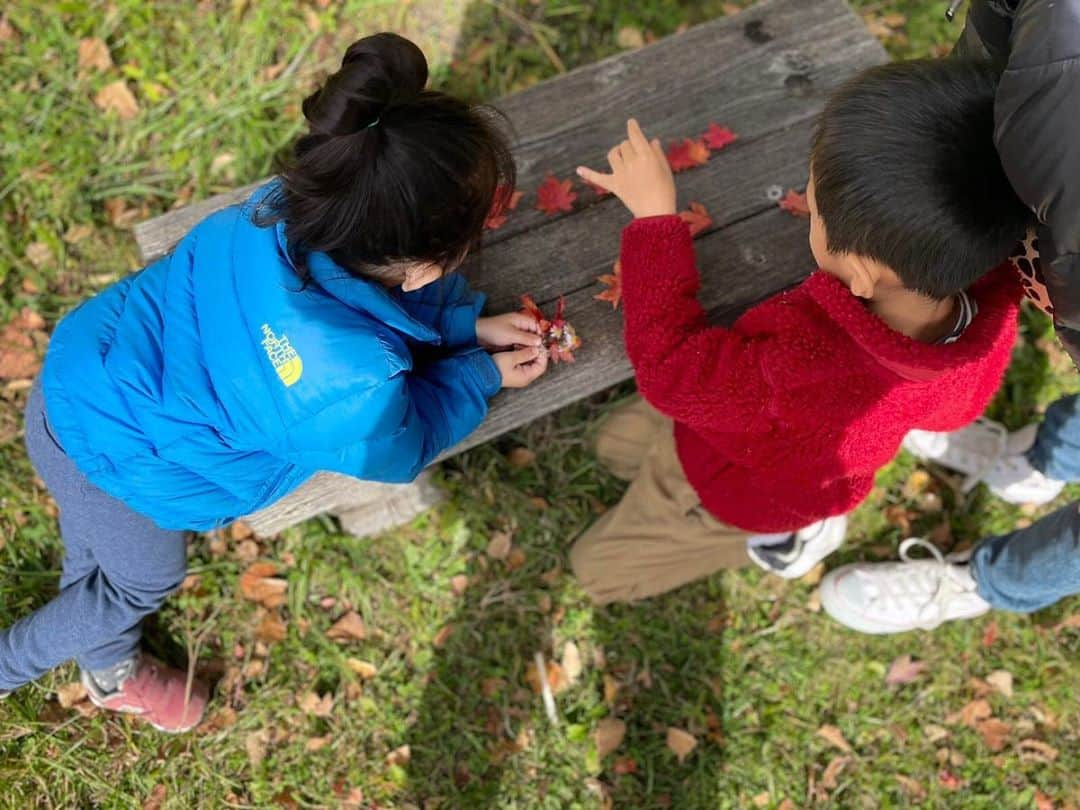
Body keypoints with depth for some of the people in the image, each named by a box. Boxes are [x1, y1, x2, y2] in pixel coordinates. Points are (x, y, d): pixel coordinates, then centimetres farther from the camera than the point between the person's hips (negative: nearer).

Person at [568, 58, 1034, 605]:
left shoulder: (810, 376, -52)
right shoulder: (993, 298, -31)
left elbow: (670, 369, -33)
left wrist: (655, 215, -29)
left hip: (733, 483, -6)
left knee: (594, 568, 22)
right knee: (615, 446, 30)